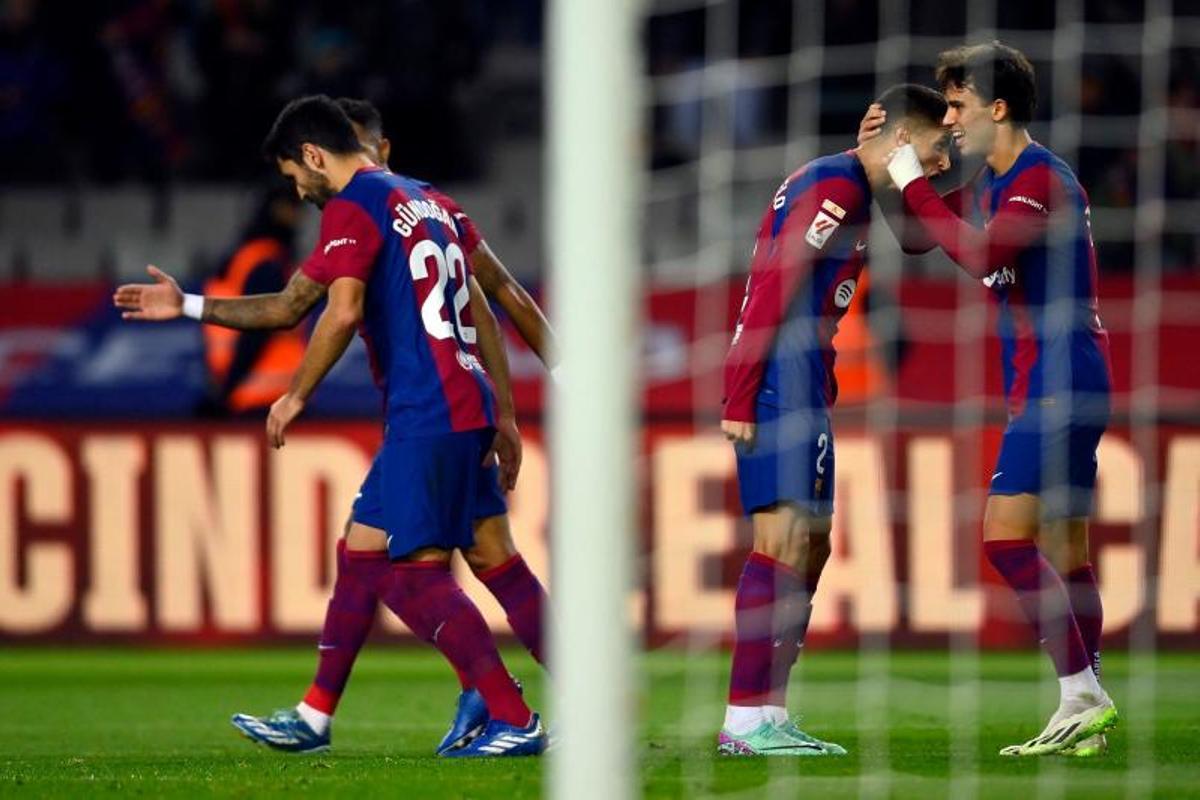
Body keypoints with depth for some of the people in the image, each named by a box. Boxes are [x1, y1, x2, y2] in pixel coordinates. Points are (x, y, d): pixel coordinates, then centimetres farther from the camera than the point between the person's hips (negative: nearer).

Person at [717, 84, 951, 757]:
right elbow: (773, 291, -18)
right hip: (784, 381, -11)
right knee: (786, 539, -14)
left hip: (802, 386, 11)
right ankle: (745, 720, -17)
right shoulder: (837, 188, -12)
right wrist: (740, 400, -22)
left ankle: (768, 715, 12)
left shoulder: (848, 189, 20)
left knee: (811, 544, 11)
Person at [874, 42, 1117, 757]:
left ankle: (1082, 693, -18)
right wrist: (882, 160, 13)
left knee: (1007, 536, -15)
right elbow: (919, 237, 27)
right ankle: (1086, 718, 6)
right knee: (1065, 553, 7)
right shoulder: (994, 182, 17)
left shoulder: (1041, 179, -14)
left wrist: (914, 184, -20)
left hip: (1058, 377, -10)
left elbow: (983, 253, -29)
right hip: (1049, 382, 10)